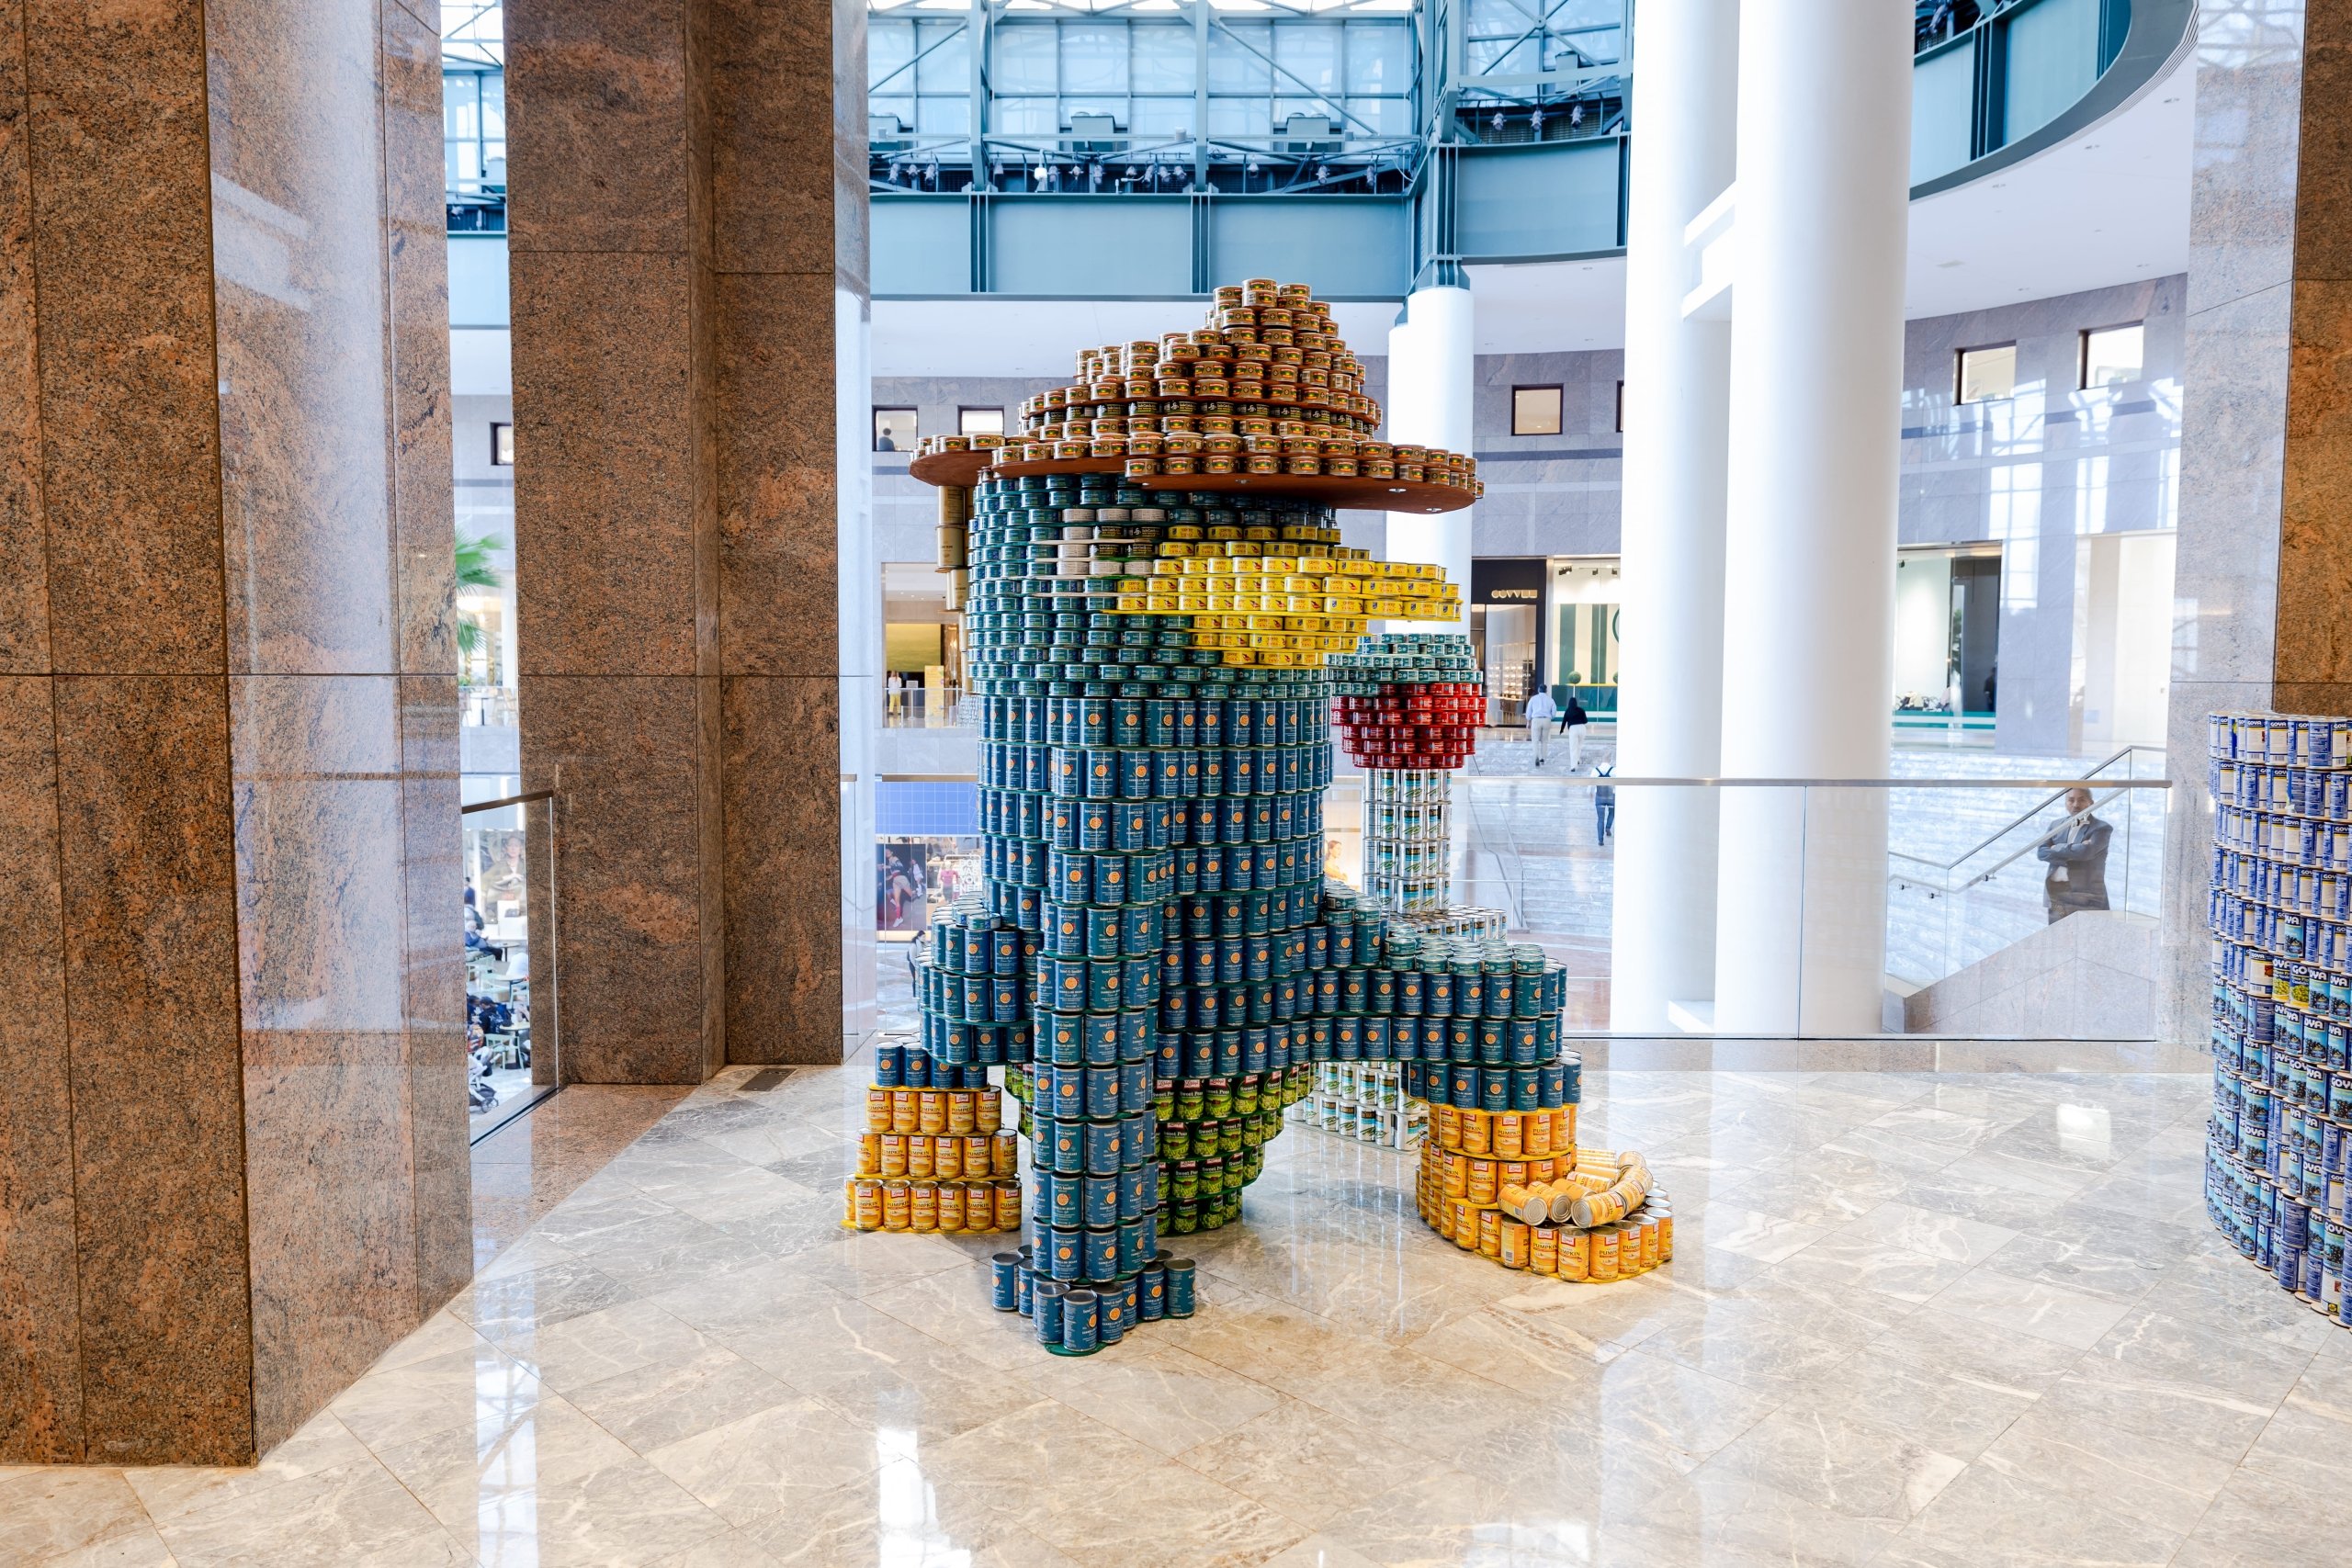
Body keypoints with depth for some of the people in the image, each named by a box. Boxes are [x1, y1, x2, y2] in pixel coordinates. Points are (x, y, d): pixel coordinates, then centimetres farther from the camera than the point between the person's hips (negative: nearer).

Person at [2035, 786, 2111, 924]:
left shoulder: (2101, 828, 1)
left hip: (2086, 899, -4)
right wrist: (2072, 854, -10)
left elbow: (2085, 852, -17)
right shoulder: (2057, 825, 15)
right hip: (2055, 896, 4)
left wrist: (2057, 848, -3)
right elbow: (2041, 852, 1)